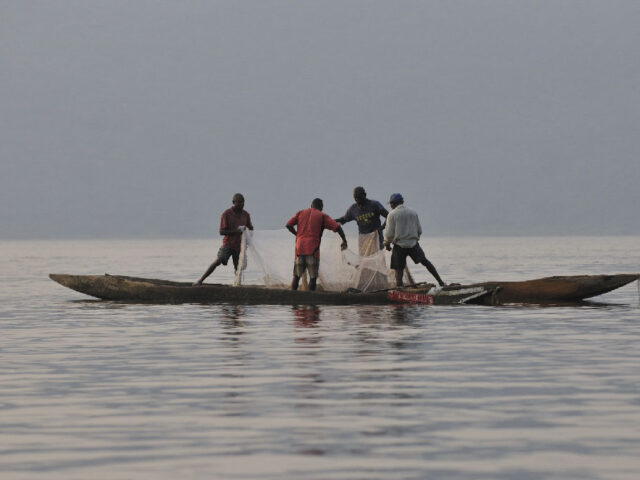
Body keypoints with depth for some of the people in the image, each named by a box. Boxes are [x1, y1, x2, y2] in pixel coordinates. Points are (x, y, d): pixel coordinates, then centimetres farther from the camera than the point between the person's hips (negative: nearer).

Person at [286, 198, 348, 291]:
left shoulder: (301, 213, 16)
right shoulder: (322, 216, 7)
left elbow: (288, 225, 9)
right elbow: (337, 227, -2)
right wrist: (344, 241, 6)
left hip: (300, 248, 3)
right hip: (313, 249, -3)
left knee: (296, 276, 10)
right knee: (313, 277, 1)